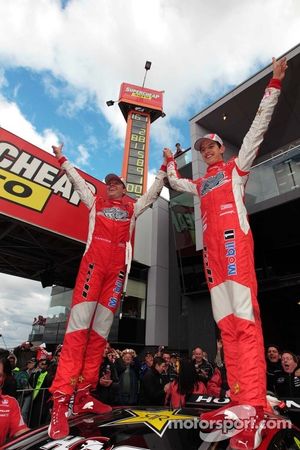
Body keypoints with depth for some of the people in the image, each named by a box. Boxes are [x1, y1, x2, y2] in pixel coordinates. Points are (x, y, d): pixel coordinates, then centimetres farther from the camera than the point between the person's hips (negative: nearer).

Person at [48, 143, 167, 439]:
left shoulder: (133, 207, 25)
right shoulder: (95, 202, 24)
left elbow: (153, 192, 29)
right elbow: (77, 181, 31)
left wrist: (164, 168, 31)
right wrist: (62, 159, 38)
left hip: (118, 265, 2)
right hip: (94, 259, -2)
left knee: (102, 326, -1)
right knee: (80, 321, -13)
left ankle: (83, 394, 5)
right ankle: (61, 399, -11)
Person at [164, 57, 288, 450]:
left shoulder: (237, 166, 20)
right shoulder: (201, 184, 31)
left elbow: (259, 126, 15)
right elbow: (175, 184, 46)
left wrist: (274, 83, 15)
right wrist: (170, 162, 50)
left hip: (233, 237, -5)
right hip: (211, 247, 6)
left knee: (244, 317, -16)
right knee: (226, 321, -1)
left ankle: (255, 406, -16)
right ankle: (240, 400, 3)